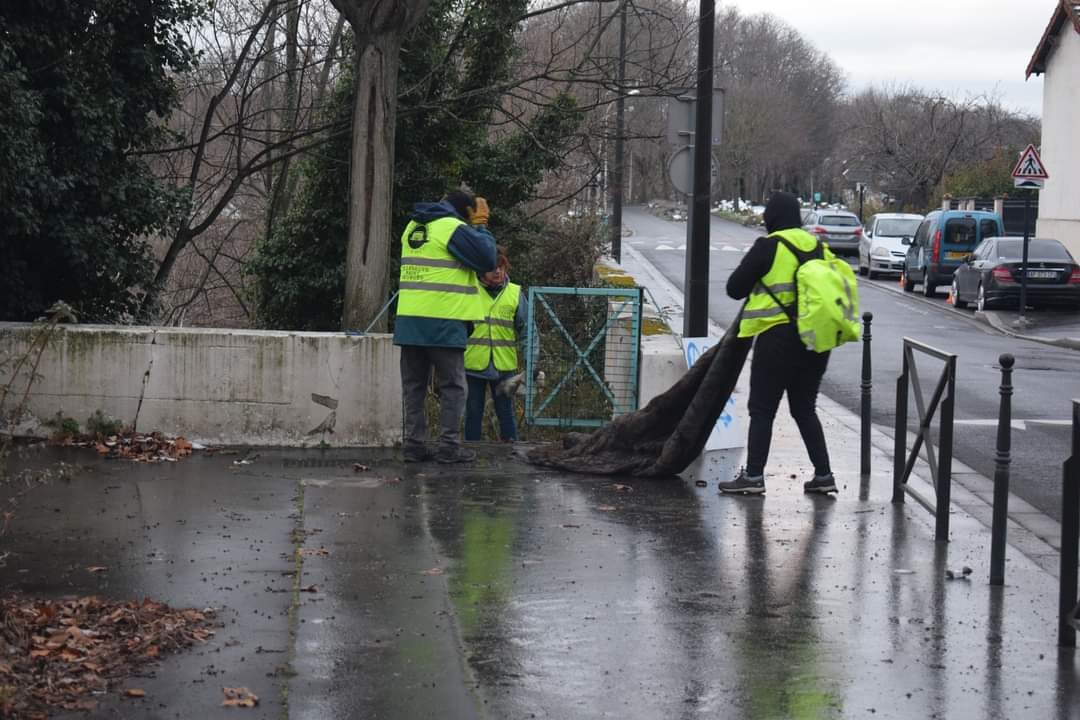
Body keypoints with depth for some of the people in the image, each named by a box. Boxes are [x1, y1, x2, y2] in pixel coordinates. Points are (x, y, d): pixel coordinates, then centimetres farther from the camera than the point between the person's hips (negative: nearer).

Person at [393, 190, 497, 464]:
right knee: (452, 386, 2)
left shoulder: (413, 226, 15)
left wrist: (475, 227, 18)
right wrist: (481, 227, 4)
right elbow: (487, 260, -10)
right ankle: (449, 446, -1)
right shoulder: (454, 228, -9)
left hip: (410, 319, 6)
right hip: (443, 322, -6)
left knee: (414, 385, 10)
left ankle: (414, 444, 8)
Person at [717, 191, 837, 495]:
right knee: (805, 408, 16)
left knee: (762, 409, 2)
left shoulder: (769, 247, -9)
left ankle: (753, 476, 2)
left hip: (778, 337, -6)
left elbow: (735, 287, -5)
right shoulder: (818, 247, 9)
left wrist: (758, 283, 14)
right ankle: (823, 474, 14)